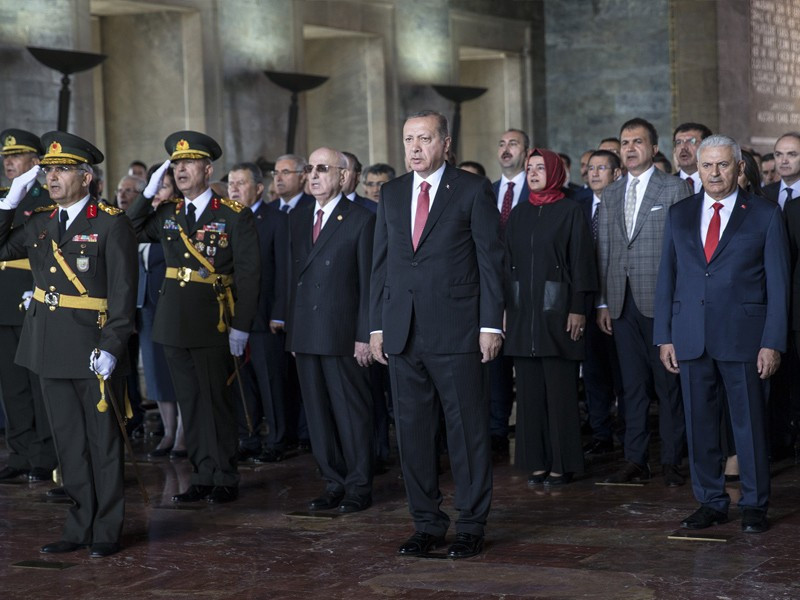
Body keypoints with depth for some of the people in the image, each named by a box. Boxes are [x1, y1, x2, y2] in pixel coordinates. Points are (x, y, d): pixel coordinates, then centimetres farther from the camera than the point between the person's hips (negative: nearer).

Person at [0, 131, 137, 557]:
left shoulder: (111, 224, -8)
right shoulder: (40, 222, 10)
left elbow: (123, 292, -12)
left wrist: (111, 347, -19)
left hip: (94, 351, -6)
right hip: (51, 350, 6)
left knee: (103, 442, 5)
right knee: (69, 442, 12)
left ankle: (106, 532, 15)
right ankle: (80, 527, 22)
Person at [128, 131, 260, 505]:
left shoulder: (234, 216, -5)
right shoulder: (167, 214, 10)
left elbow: (248, 273, -7)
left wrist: (241, 326, -12)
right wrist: (148, 192, 2)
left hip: (214, 323, -5)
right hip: (174, 322, 5)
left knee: (216, 400, 1)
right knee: (189, 402, 10)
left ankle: (225, 479, 11)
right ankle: (202, 476, 18)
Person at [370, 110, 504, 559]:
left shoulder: (473, 190, -1)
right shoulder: (392, 195, 14)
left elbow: (491, 259, -3)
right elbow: (381, 264, 15)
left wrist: (491, 324, -9)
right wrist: (377, 325, 10)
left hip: (456, 331, -5)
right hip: (403, 332, 5)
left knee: (468, 429, 0)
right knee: (413, 430, 8)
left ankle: (472, 525, 9)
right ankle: (427, 523, 18)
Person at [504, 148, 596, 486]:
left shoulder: (570, 211, -1)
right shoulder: (519, 214, 13)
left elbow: (580, 261, -4)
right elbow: (508, 263, 14)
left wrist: (577, 309, -11)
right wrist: (505, 307, 8)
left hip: (557, 311, -5)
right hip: (523, 313, 5)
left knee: (560, 389, -3)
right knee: (529, 389, 5)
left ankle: (562, 463, 3)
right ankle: (536, 461, 11)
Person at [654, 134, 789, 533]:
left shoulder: (765, 215, 1)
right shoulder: (679, 215, 11)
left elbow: (778, 283, -1)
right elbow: (666, 279, 12)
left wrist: (772, 343, -8)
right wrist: (664, 337, 5)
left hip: (743, 336, -3)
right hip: (691, 337, 3)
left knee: (749, 422, 2)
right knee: (699, 424, 7)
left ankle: (754, 505, 13)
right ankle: (711, 502, 18)